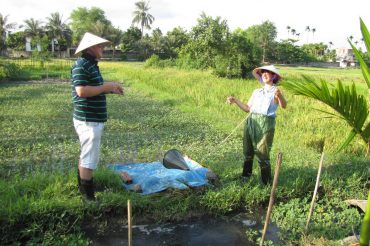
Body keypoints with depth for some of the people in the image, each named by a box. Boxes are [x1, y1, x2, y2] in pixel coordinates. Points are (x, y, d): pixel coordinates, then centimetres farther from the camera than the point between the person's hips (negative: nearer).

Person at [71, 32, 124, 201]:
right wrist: (106, 87, -20)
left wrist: (110, 89, 8)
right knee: (89, 159, -3)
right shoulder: (81, 66, -16)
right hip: (89, 120, -11)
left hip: (91, 119, 11)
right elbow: (81, 91, -26)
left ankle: (83, 188, 36)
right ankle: (88, 196, 8)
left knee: (85, 155, 20)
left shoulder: (91, 65, 14)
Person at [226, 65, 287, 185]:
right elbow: (247, 108, 18)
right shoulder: (256, 92, 18)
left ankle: (267, 184, 9)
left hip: (265, 125, -5)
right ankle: (245, 177, 30)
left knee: (262, 155, -5)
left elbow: (284, 106, -20)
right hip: (251, 122, 6)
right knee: (248, 152, 13)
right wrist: (235, 100, 8)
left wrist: (279, 96, -41)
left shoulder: (275, 92, 0)